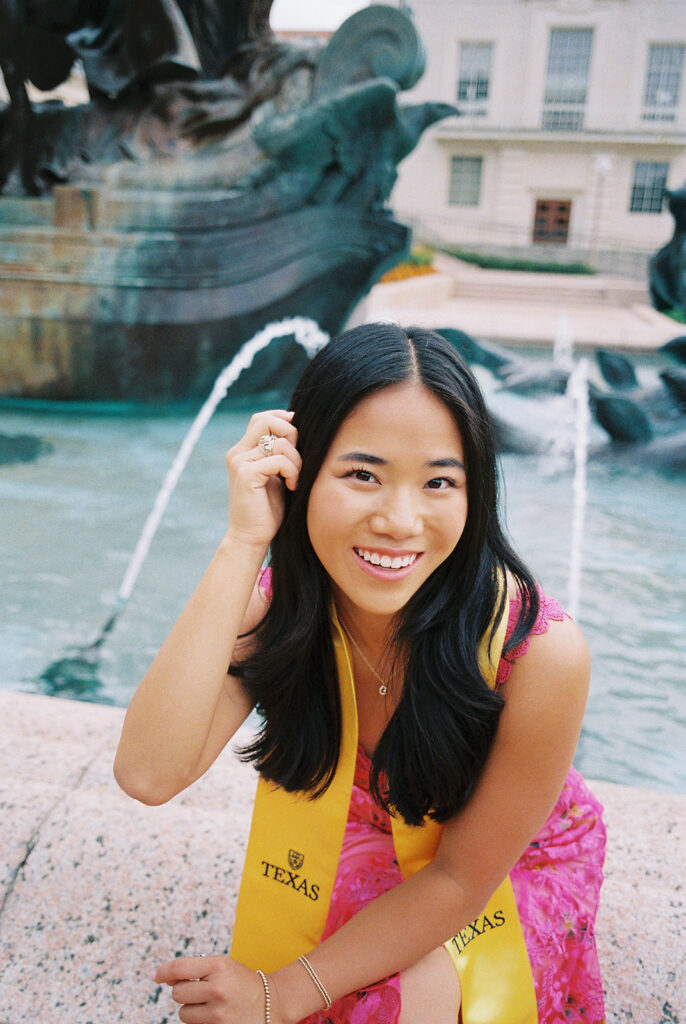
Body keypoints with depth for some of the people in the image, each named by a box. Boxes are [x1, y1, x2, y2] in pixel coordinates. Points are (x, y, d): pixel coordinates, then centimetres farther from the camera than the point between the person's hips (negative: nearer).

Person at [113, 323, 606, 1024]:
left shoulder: (541, 653, -34)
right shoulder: (276, 602, -24)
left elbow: (463, 877, -21)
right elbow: (148, 774, -37)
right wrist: (244, 541, -42)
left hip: (510, 869, -2)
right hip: (352, 850, 3)